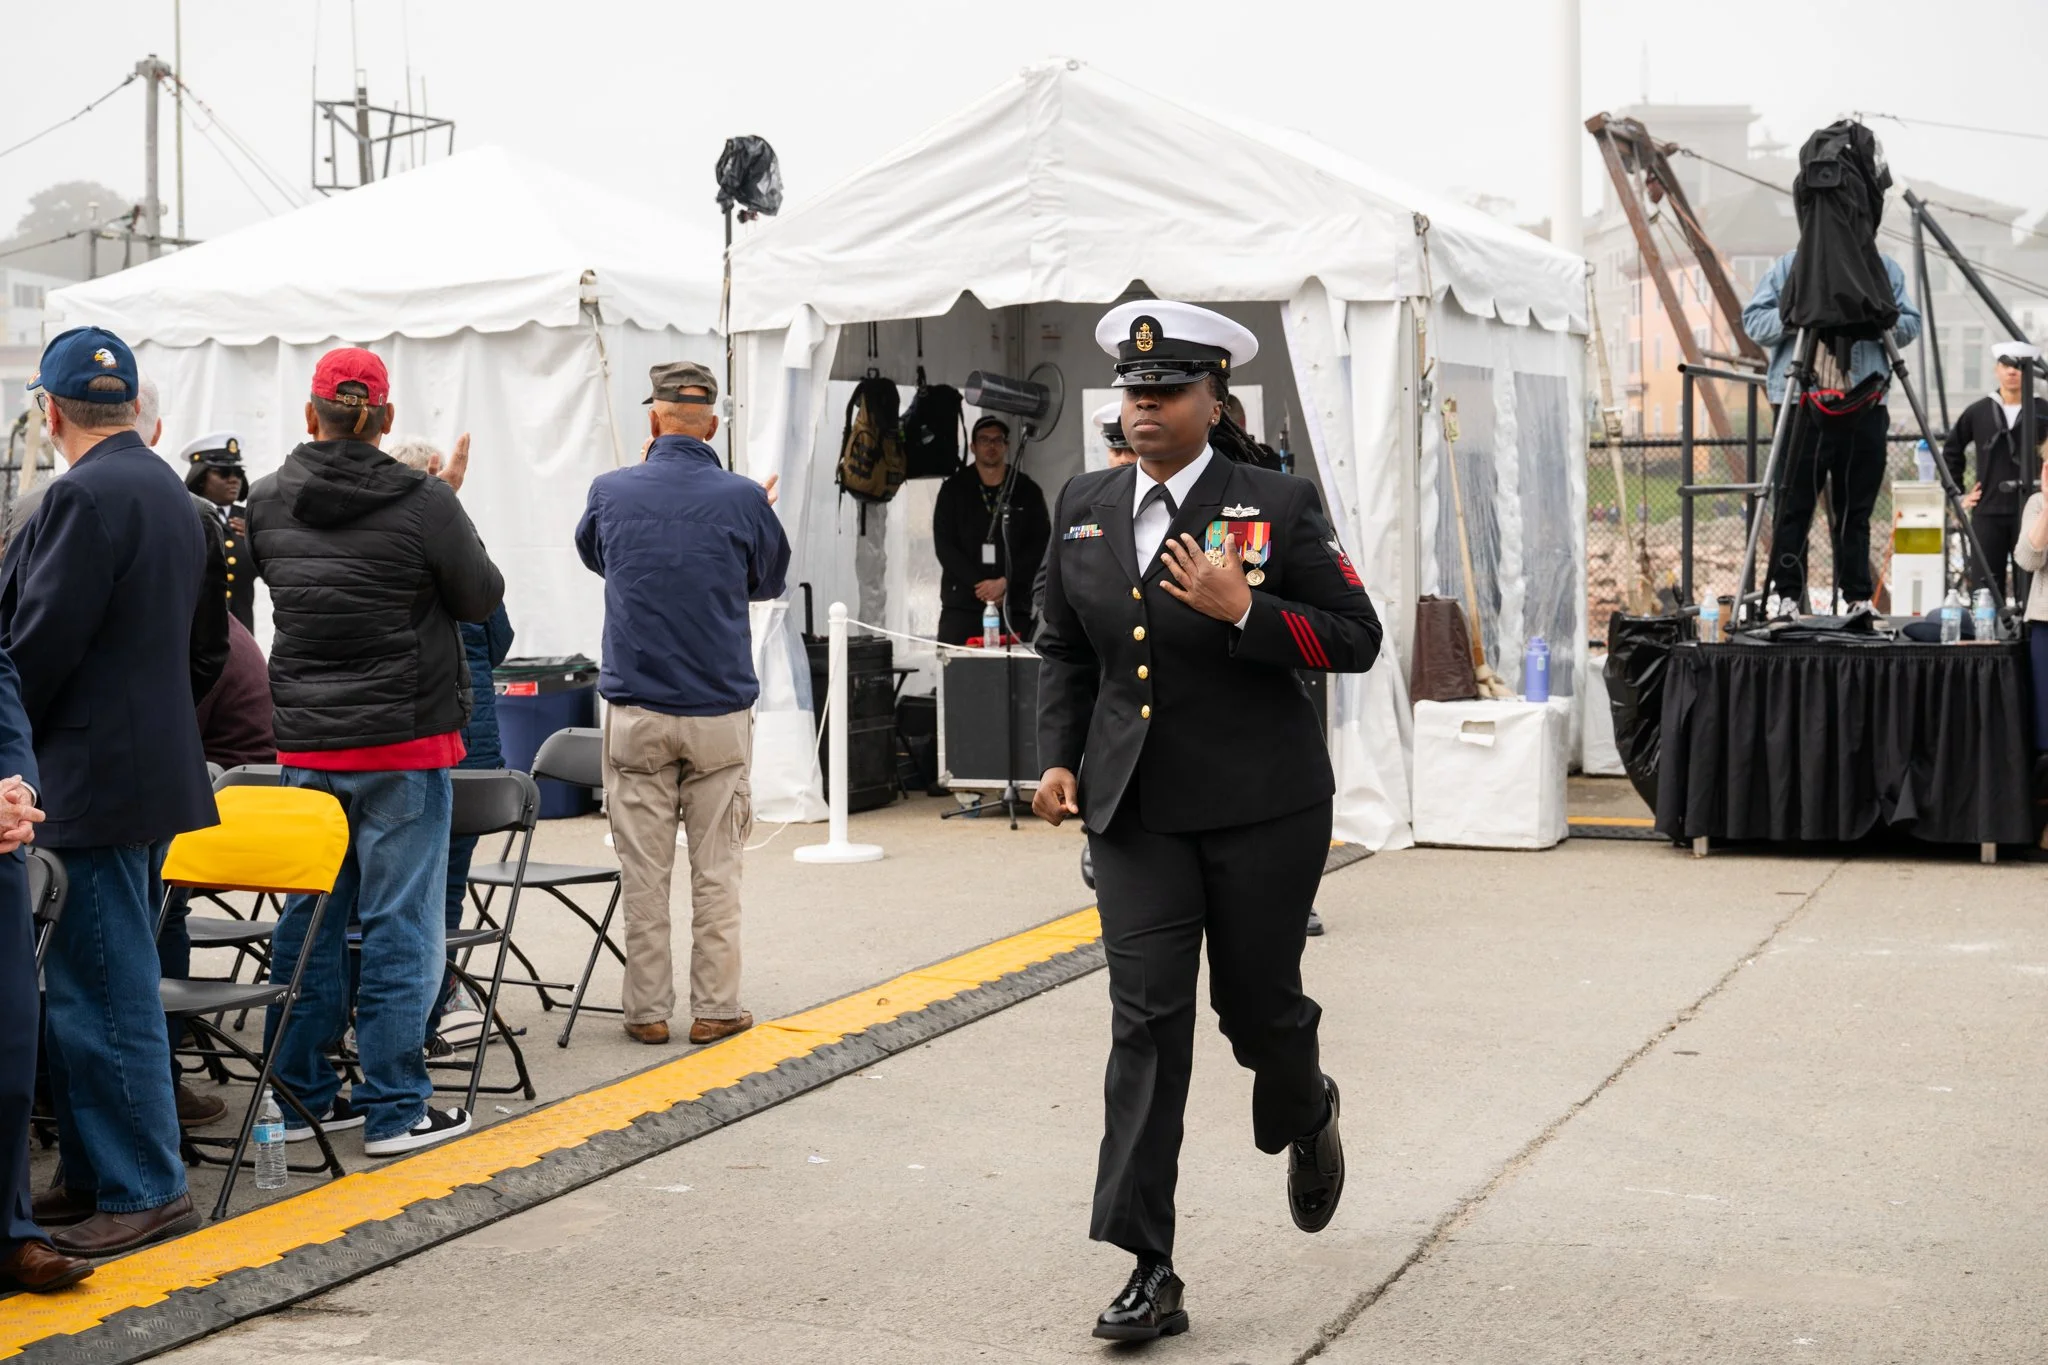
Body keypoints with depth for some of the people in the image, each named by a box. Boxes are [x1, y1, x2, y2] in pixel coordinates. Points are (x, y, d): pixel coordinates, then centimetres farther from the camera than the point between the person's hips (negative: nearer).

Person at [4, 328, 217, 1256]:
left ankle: (144, 1191, 2)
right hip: (155, 761, 10)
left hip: (90, 780, -10)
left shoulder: (84, 497, -16)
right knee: (103, 986, 16)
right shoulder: (168, 492, 14)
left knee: (99, 992, -4)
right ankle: (94, 1176, 24)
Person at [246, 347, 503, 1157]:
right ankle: (395, 1110, 6)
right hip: (404, 740, -4)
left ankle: (301, 1094, 21)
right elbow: (482, 596, -3)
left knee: (308, 917, 14)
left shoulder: (268, 503, 0)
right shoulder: (423, 502, -13)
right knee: (400, 923, 2)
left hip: (305, 742, 5)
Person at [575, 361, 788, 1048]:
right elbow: (769, 582, 11)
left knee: (643, 870, 6)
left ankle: (647, 1009, 10)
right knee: (717, 870, 6)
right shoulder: (743, 498, -6)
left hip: (635, 713, 1)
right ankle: (715, 1008, 9)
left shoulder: (610, 492, -2)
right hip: (720, 709, -1)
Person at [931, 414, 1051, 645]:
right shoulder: (954, 489, 10)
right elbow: (944, 545, 2)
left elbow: (1041, 546, 4)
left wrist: (1005, 582, -8)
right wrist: (978, 583, -9)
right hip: (962, 604, 0)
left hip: (1014, 606, 0)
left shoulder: (1027, 491, 11)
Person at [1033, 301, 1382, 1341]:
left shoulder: (1277, 505, -5)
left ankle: (1308, 1116, 46)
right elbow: (1064, 647, 19)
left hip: (1261, 805, -3)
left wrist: (1244, 610, -19)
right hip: (1134, 808, 3)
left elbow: (1356, 639, -6)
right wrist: (1058, 756, 7)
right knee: (1147, 1020, -5)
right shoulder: (1084, 510, 8)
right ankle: (1149, 1273, -4)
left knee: (1256, 1002, 8)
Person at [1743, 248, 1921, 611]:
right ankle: (1786, 594, 2)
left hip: (1863, 407, 2)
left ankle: (1859, 597, 11)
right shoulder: (1790, 265, 8)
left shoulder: (1885, 268, 12)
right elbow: (1753, 321, 3)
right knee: (1793, 506, -2)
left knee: (1856, 510, 6)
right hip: (1801, 404, -2)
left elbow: (1910, 326, 9)